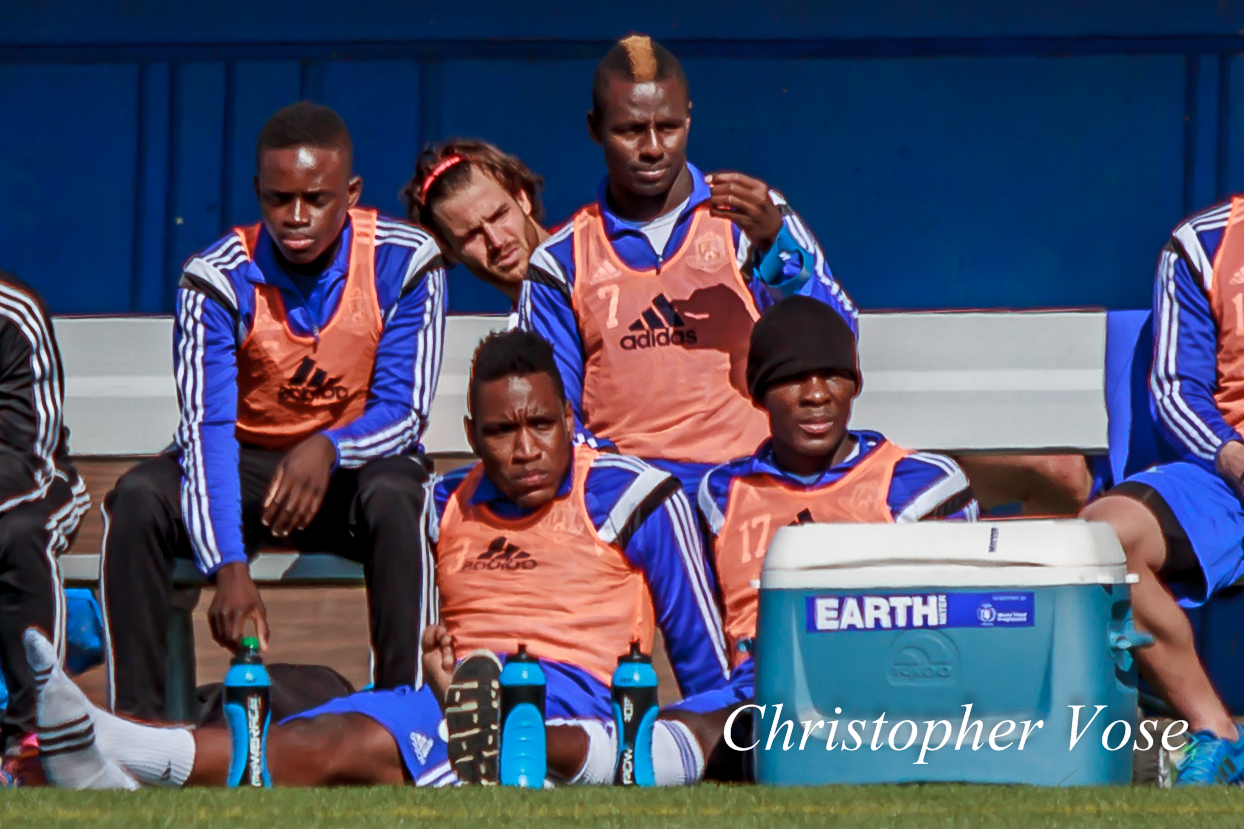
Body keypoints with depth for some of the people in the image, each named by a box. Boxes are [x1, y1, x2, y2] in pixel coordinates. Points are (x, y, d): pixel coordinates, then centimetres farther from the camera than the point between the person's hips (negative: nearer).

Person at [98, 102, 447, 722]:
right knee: (139, 498, -28)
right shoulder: (218, 279, -15)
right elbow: (207, 428, -24)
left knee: (396, 496, -36)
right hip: (246, 466, 1)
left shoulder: (405, 263, -13)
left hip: (353, 466, -1)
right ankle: (136, 717, -26)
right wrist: (228, 569, -38)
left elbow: (404, 412, -13)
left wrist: (327, 450, -37)